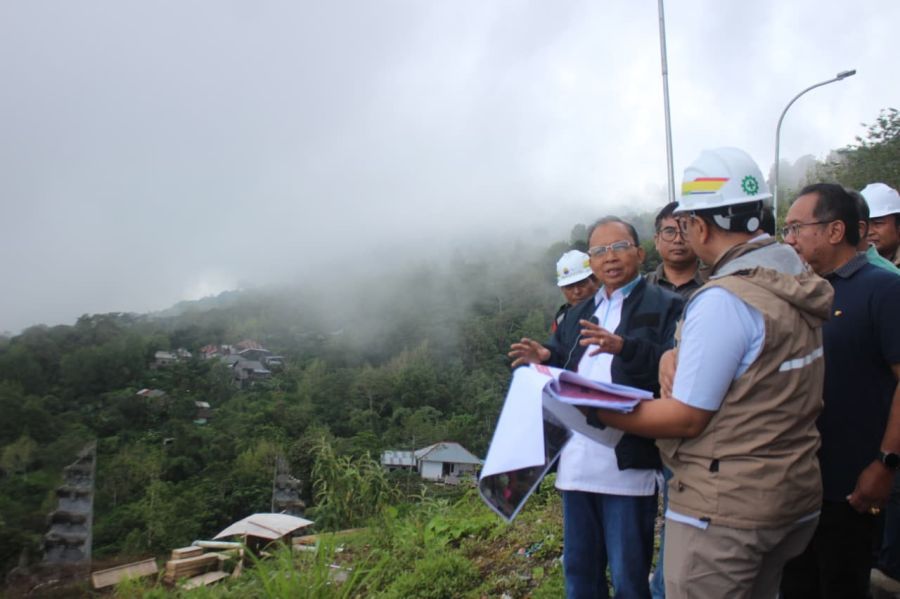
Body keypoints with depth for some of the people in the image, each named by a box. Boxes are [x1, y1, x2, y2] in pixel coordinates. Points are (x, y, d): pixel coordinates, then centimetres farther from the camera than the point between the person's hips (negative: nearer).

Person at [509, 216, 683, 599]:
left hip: (628, 463, -6)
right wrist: (545, 359, -4)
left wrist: (623, 347, -32)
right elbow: (564, 372, 18)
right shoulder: (578, 315, 17)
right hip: (577, 463, 6)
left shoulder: (665, 306, -3)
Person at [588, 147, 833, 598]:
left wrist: (596, 411, -12)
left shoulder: (722, 299, -24)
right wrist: (680, 362, 5)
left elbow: (686, 418, -20)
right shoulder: (798, 281, 4)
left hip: (726, 510, -9)